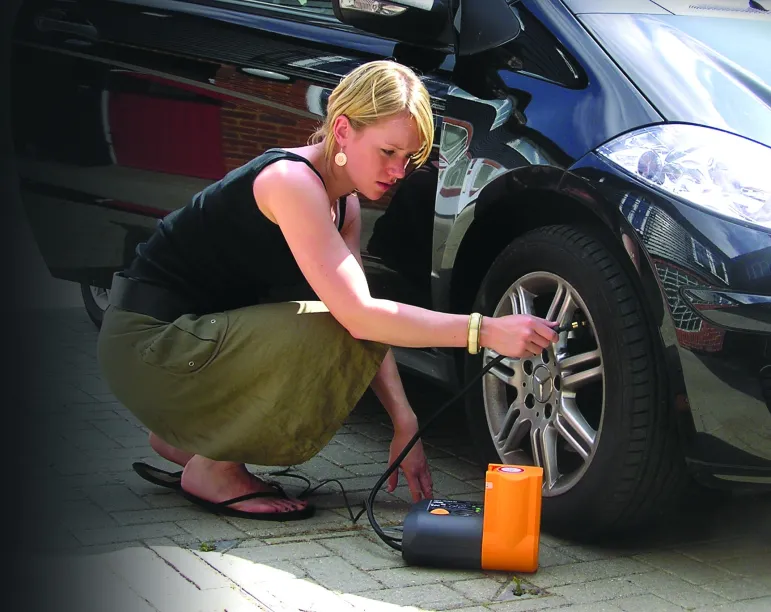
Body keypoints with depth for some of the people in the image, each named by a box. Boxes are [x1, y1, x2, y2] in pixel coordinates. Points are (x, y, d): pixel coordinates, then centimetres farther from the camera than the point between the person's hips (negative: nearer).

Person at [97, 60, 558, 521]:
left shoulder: (344, 205, 6)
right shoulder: (291, 181, -24)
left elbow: (363, 316, 3)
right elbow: (359, 316, -31)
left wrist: (404, 422, -7)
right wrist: (485, 332, -31)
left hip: (202, 332, 9)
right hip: (148, 340, -9)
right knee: (334, 336, -25)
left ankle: (185, 438, 13)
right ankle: (212, 469, -7)